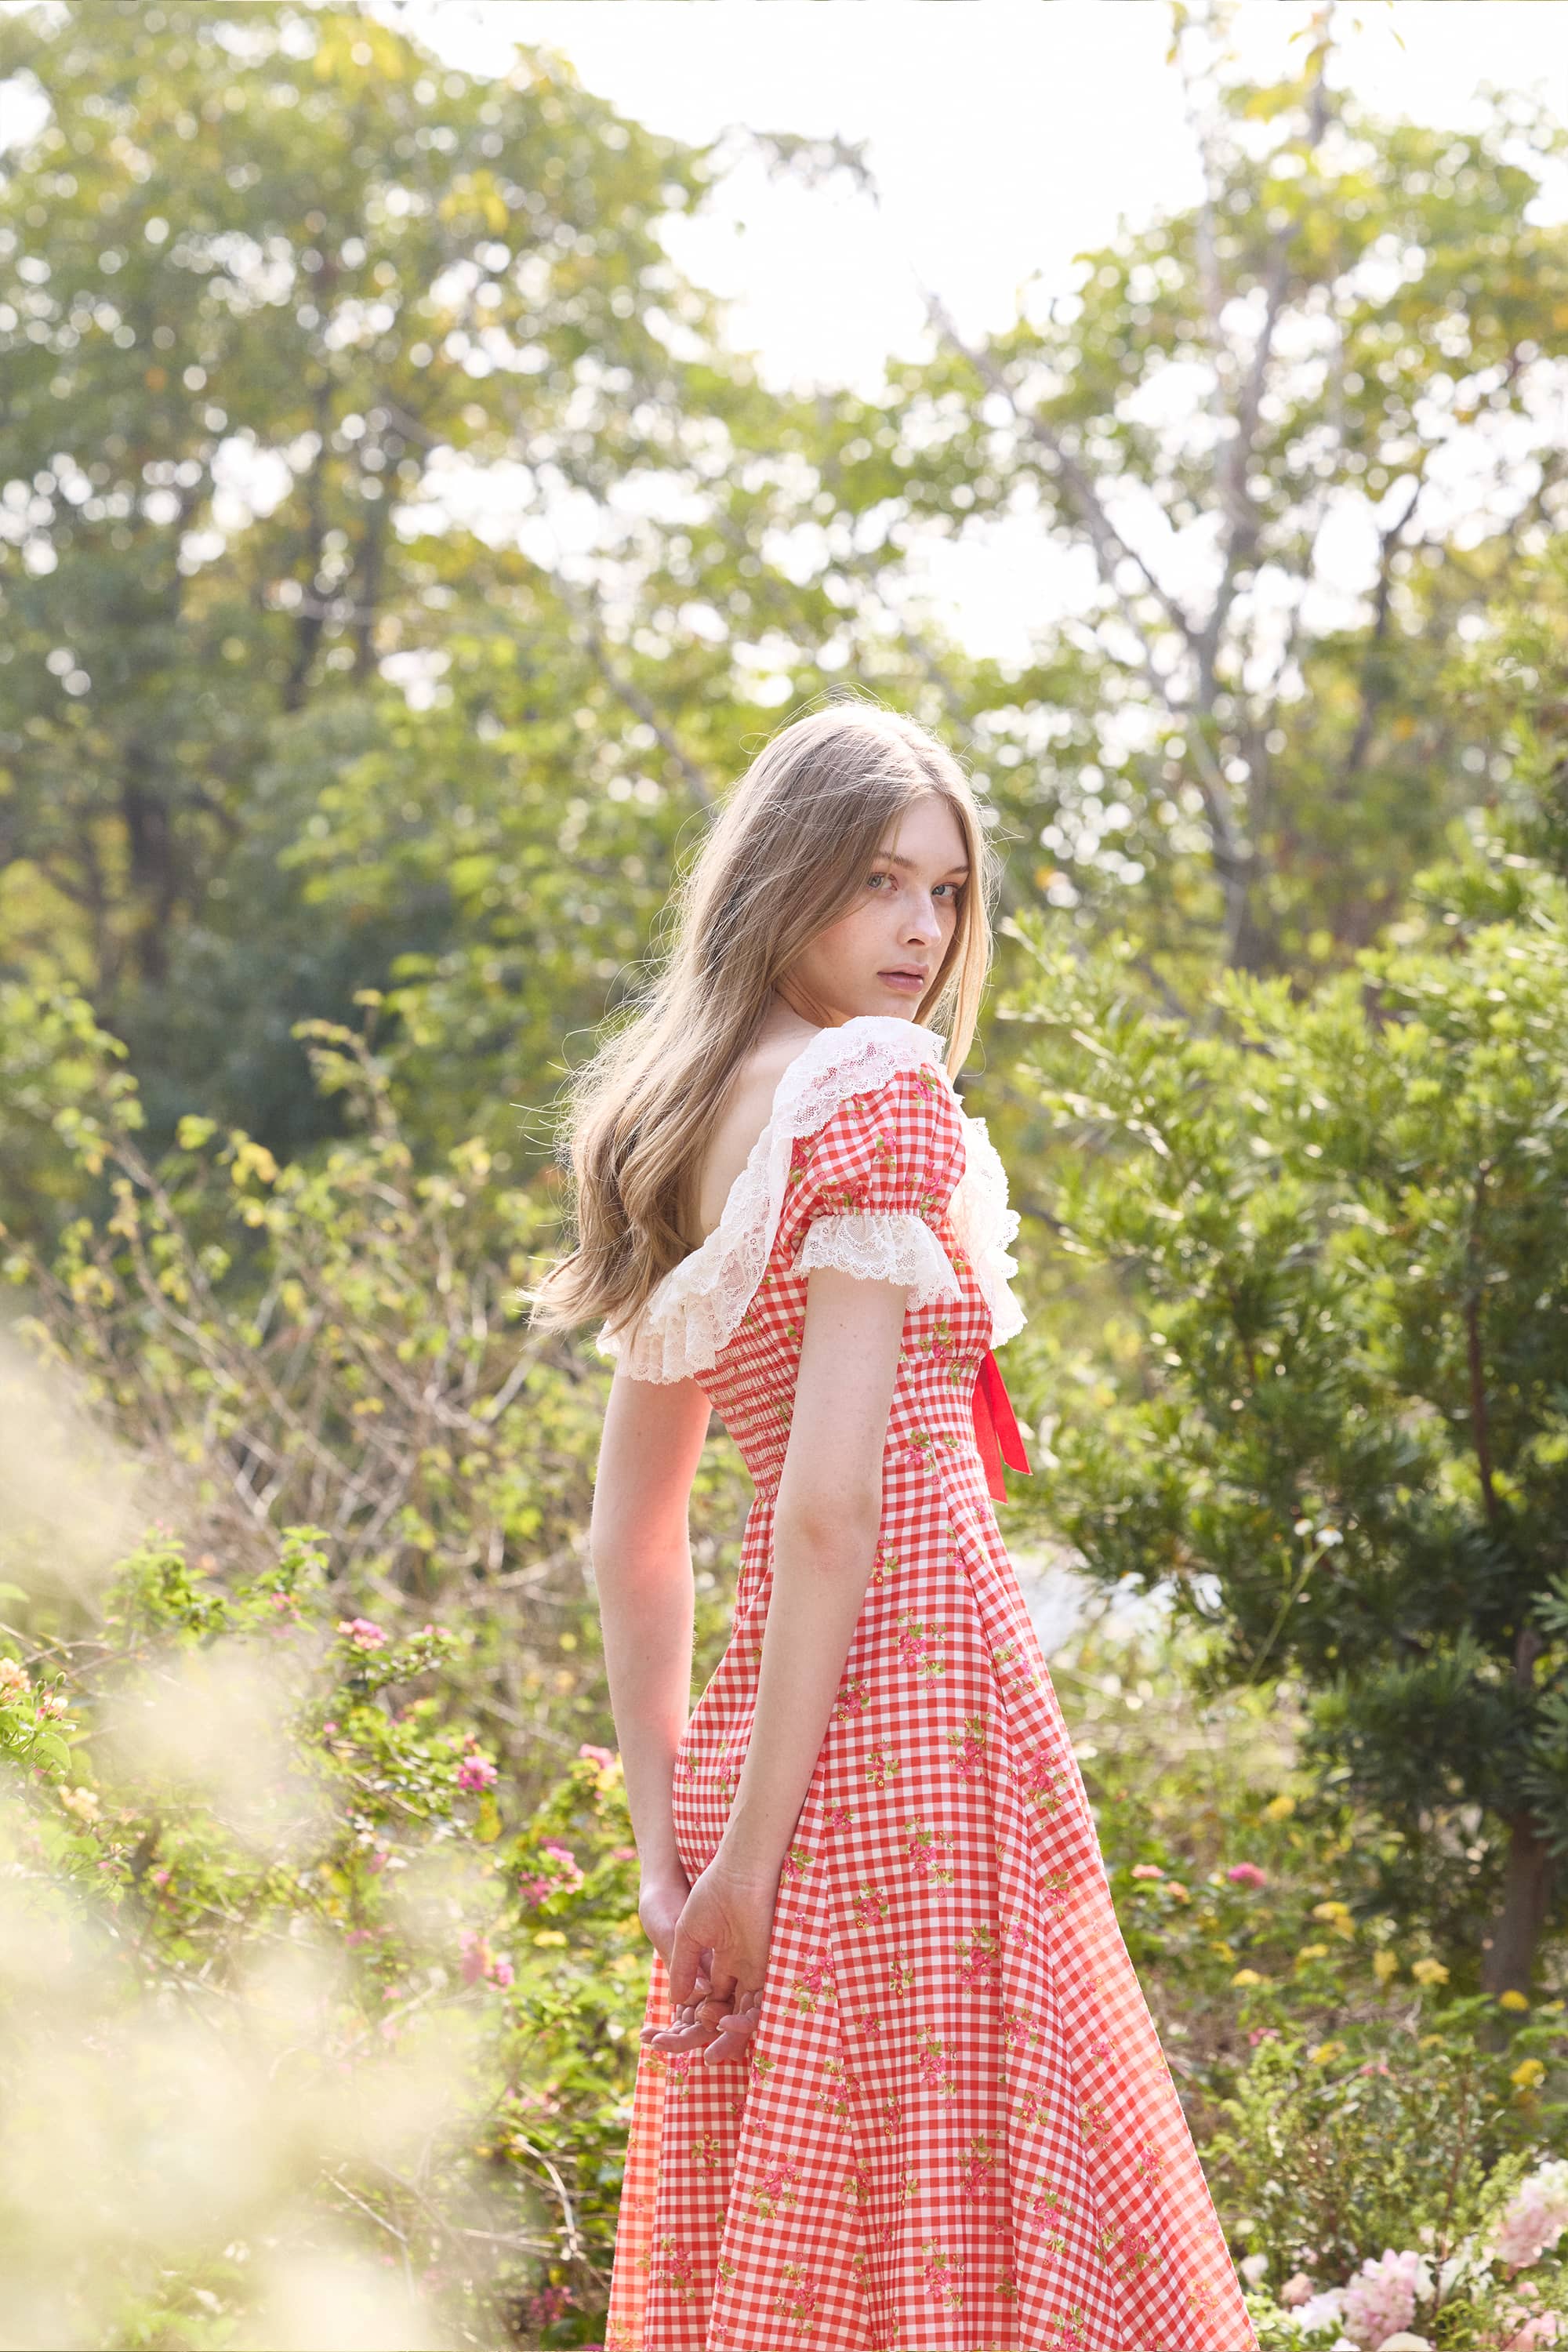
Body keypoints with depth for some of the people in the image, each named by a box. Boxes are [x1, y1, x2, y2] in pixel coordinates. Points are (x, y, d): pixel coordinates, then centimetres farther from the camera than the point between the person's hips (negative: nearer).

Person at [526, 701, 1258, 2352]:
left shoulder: (672, 1128, 15)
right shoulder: (882, 1088, -8)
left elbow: (629, 1533, 15)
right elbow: (833, 1498, -16)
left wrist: (671, 1843, 13)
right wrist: (752, 1854, -15)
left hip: (769, 1697, 8)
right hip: (930, 1666, -8)